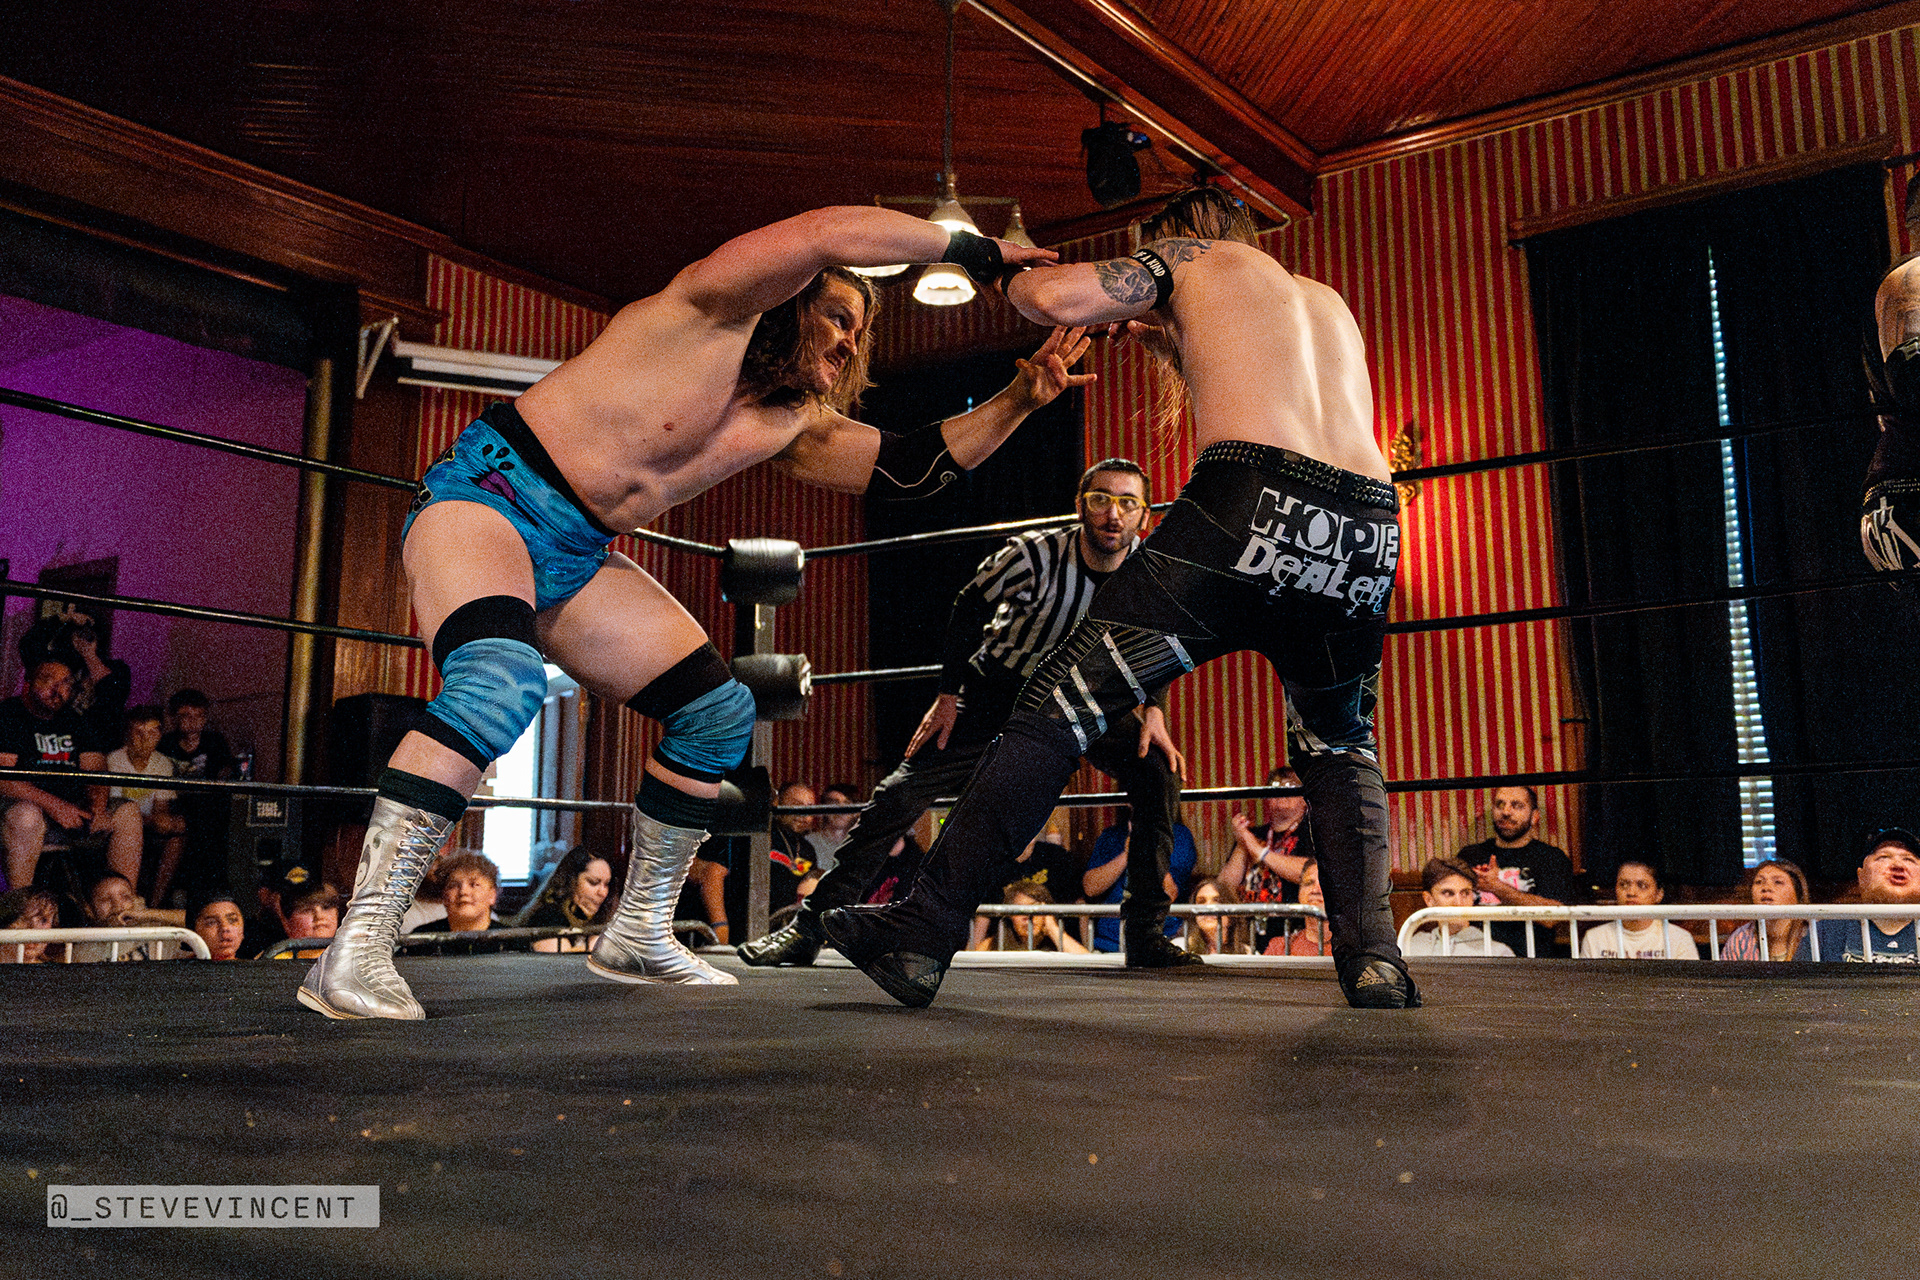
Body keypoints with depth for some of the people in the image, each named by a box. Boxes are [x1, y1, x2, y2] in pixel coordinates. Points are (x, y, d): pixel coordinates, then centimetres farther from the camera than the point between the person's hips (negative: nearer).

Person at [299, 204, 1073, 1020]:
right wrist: (971, 251, -16)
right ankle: (356, 949, -32)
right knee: (501, 685, -36)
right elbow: (831, 234, -25)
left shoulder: (795, 424, 11)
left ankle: (638, 934, 15)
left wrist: (1019, 401, 4)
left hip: (576, 557, 9)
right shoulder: (710, 313, -12)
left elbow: (906, 469, 11)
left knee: (720, 712, 4)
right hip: (488, 493, -9)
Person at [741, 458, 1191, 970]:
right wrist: (948, 694, -10)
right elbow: (970, 608, -12)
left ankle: (1146, 933, -4)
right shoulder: (1035, 556, -28)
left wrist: (1153, 708, -11)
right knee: (901, 793, -13)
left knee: (1159, 768, -16)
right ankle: (807, 929, -5)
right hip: (996, 691, -3)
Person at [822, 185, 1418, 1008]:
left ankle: (923, 933, 0)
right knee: (1340, 749, 27)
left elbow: (1049, 296, 6)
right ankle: (1372, 956, 10)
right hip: (1369, 530, 5)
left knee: (1064, 702, 0)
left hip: (1251, 510, -5)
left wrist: (1017, 274, 27)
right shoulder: (1329, 302, 36)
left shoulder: (1188, 258, 20)